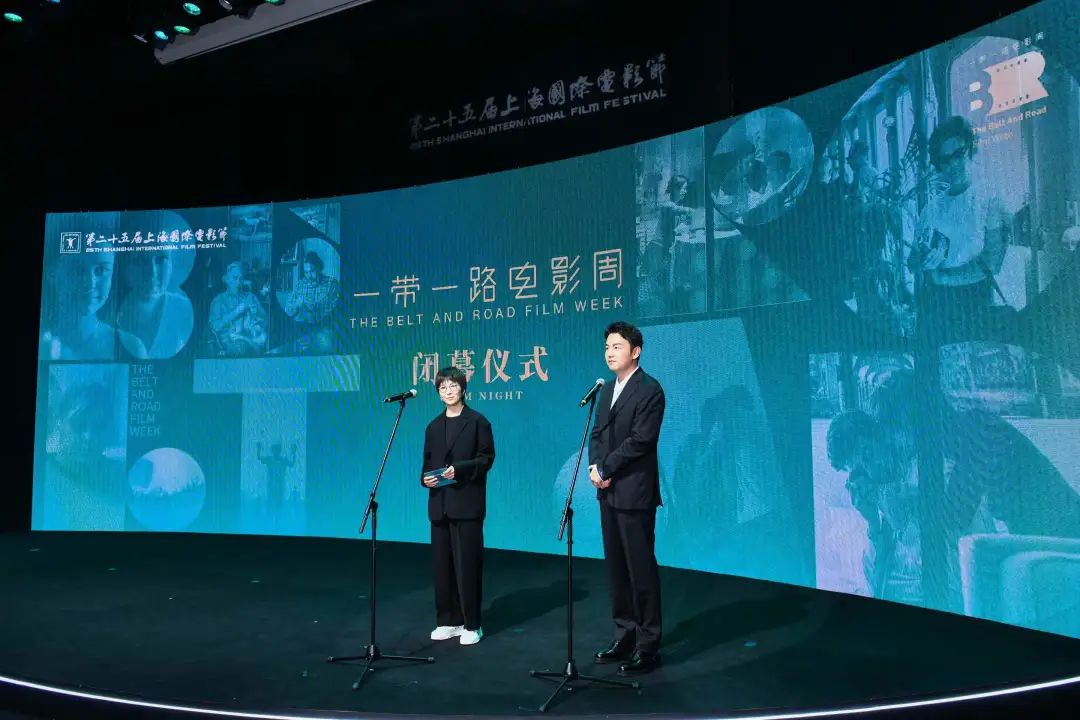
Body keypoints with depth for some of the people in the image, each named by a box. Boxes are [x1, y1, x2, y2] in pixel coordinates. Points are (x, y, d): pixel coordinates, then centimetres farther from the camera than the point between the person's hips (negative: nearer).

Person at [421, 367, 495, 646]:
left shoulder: (477, 422, 0)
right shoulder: (434, 426, 15)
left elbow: (486, 458, -4)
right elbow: (428, 462, 16)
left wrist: (460, 469, -18)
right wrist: (426, 477, -5)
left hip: (467, 504, -5)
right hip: (439, 504, 5)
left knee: (467, 564, -2)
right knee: (442, 563, 7)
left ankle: (471, 624, 8)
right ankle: (448, 621, 19)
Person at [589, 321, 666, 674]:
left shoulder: (649, 390, -11)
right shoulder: (608, 389, 14)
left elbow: (640, 440, -17)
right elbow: (597, 433, 13)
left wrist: (606, 469, -13)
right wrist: (595, 466, -5)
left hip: (635, 493, -8)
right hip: (609, 492, 8)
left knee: (641, 569, -1)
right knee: (616, 567, 13)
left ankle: (648, 646, 9)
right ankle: (625, 635, 25)